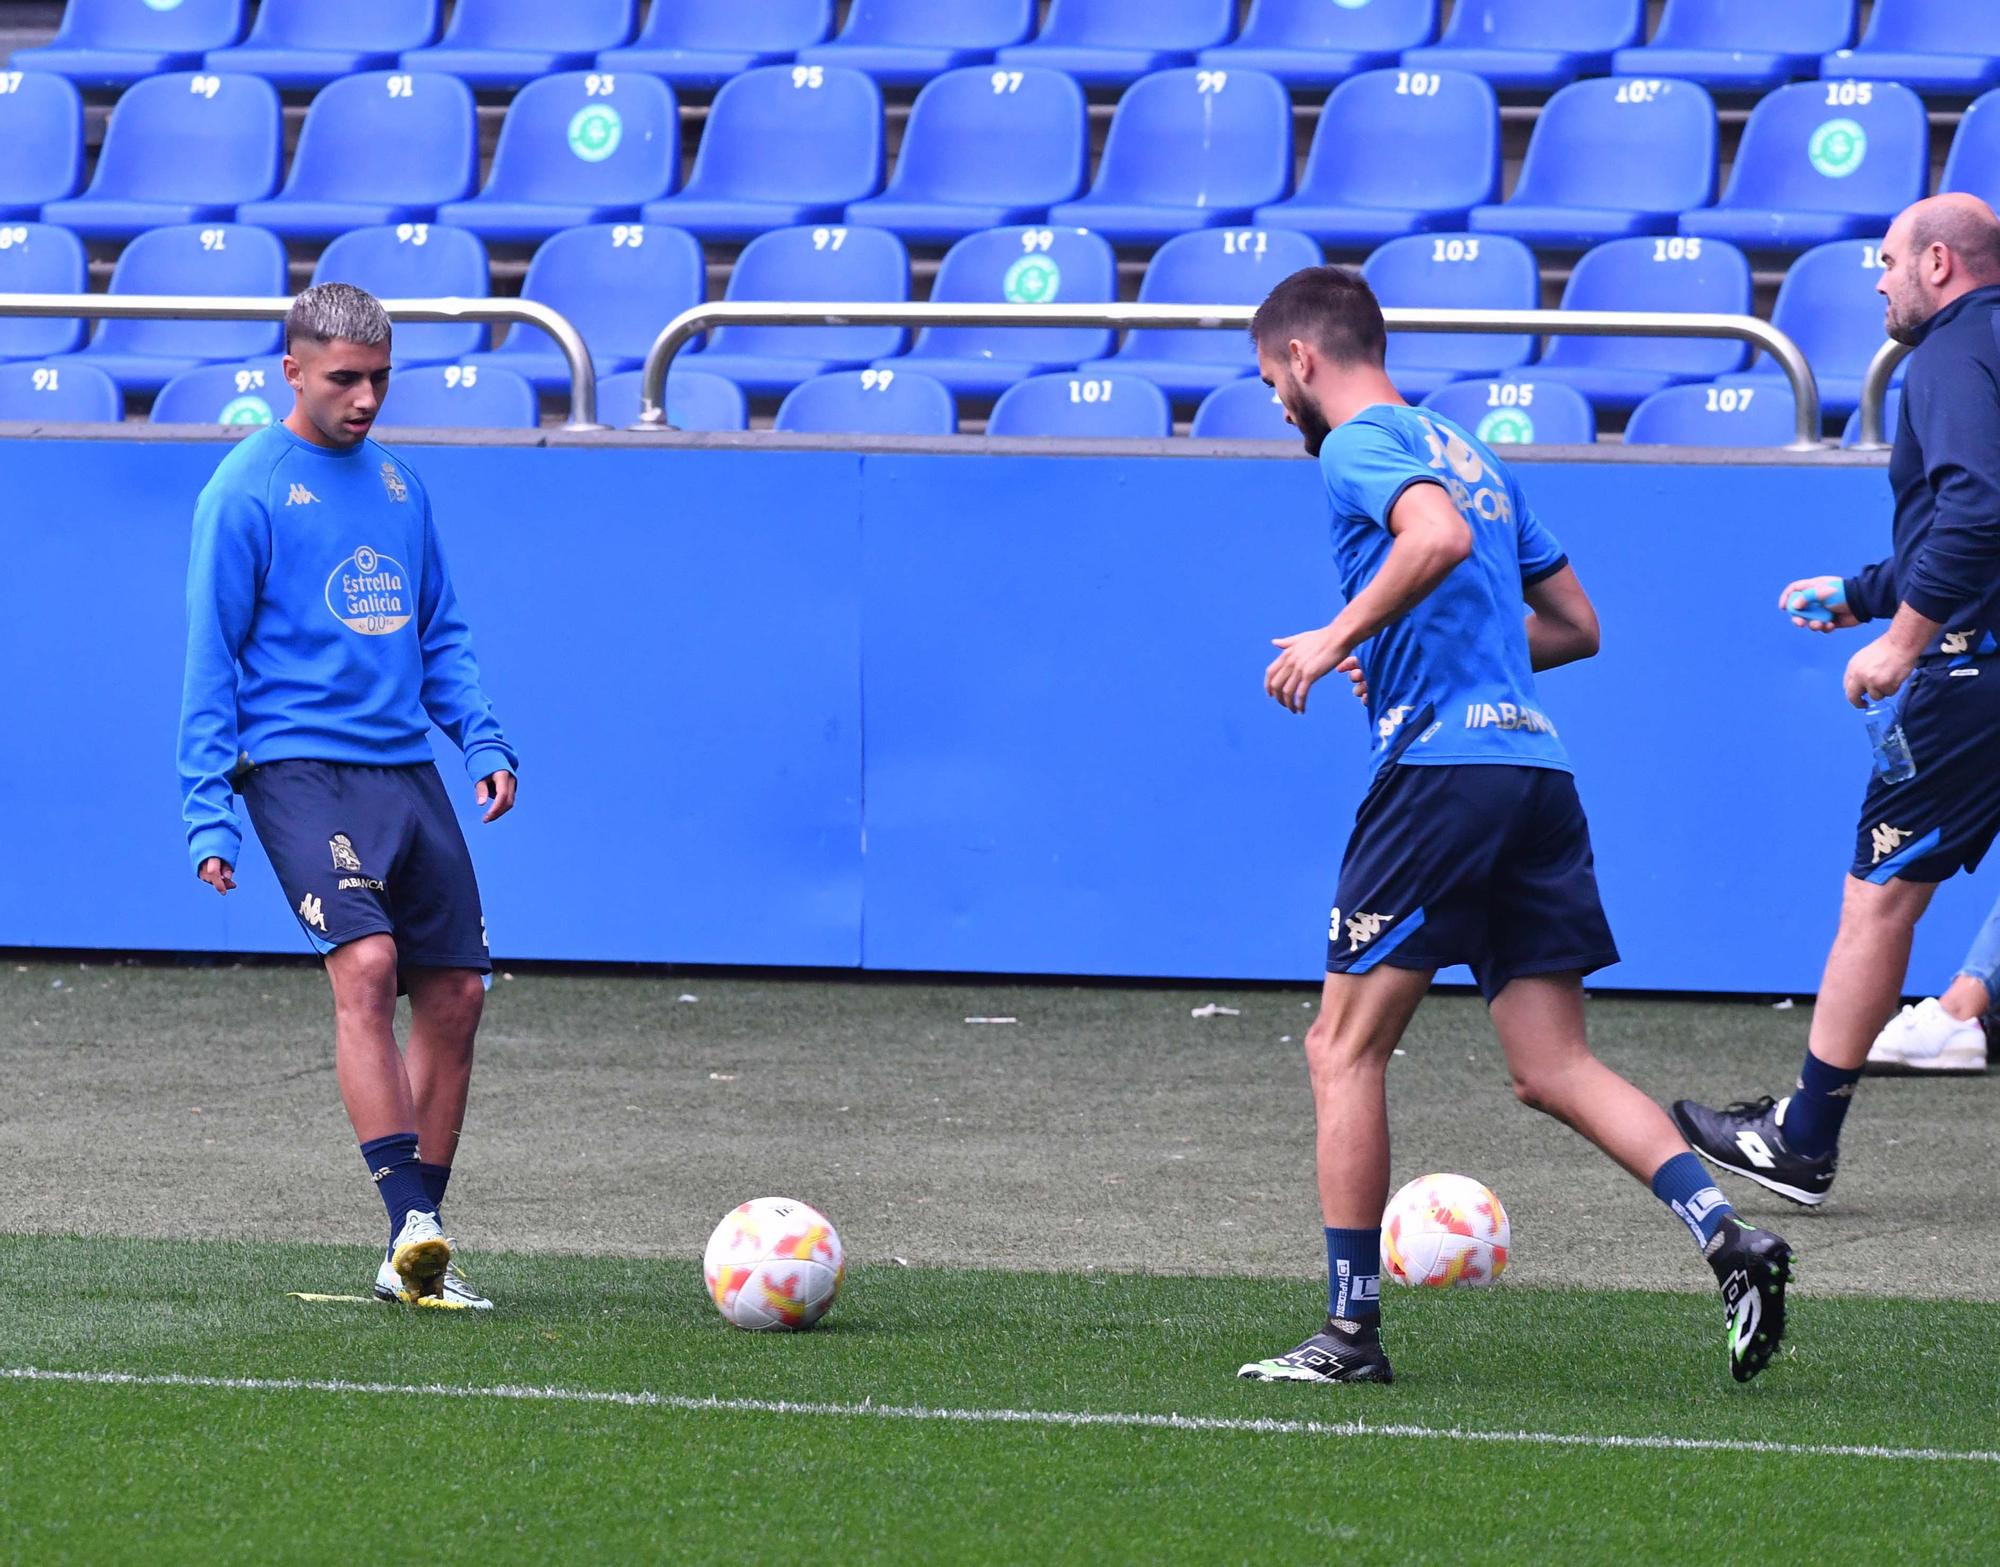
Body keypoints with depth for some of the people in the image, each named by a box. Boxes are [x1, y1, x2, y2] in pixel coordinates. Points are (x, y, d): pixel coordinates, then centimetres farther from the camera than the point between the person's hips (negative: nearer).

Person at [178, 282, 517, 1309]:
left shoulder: (396, 484, 15)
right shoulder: (246, 492, -3)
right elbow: (211, 660, -3)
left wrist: (482, 739, 7)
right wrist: (208, 811, -9)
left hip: (406, 765, 7)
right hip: (298, 765, -7)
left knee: (454, 993, 3)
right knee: (366, 965, -23)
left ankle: (416, 1253, 12)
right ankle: (409, 1228, -29)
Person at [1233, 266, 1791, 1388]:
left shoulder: (1361, 443, -2)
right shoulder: (1469, 453, 24)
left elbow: (1439, 536, -24)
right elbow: (1575, 624, 27)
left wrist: (1339, 638, -15)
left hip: (1444, 765, -8)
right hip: (1538, 767, 8)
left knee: (1345, 1050, 2)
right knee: (1555, 1069, 5)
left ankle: (1351, 1329, 2)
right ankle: (1727, 1234, -14)